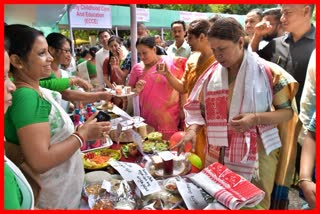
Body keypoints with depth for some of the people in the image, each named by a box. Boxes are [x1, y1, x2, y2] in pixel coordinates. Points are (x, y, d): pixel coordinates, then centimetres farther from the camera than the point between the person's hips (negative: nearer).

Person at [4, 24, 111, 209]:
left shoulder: (37, 90, 2)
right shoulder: (26, 97, -25)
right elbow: (40, 161, -30)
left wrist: (85, 130, -2)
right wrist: (83, 134, -21)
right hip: (55, 199, -8)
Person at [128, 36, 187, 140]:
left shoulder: (171, 62, -5)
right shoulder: (137, 68, 4)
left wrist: (183, 108, -7)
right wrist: (136, 90, -9)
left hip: (169, 118, -2)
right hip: (147, 119, 3)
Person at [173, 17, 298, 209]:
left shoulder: (268, 71, -8)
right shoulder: (212, 73, 3)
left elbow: (288, 111, -4)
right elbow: (197, 107, 7)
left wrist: (256, 118, -20)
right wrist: (192, 130, -11)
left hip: (256, 156, -3)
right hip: (218, 156, 4)